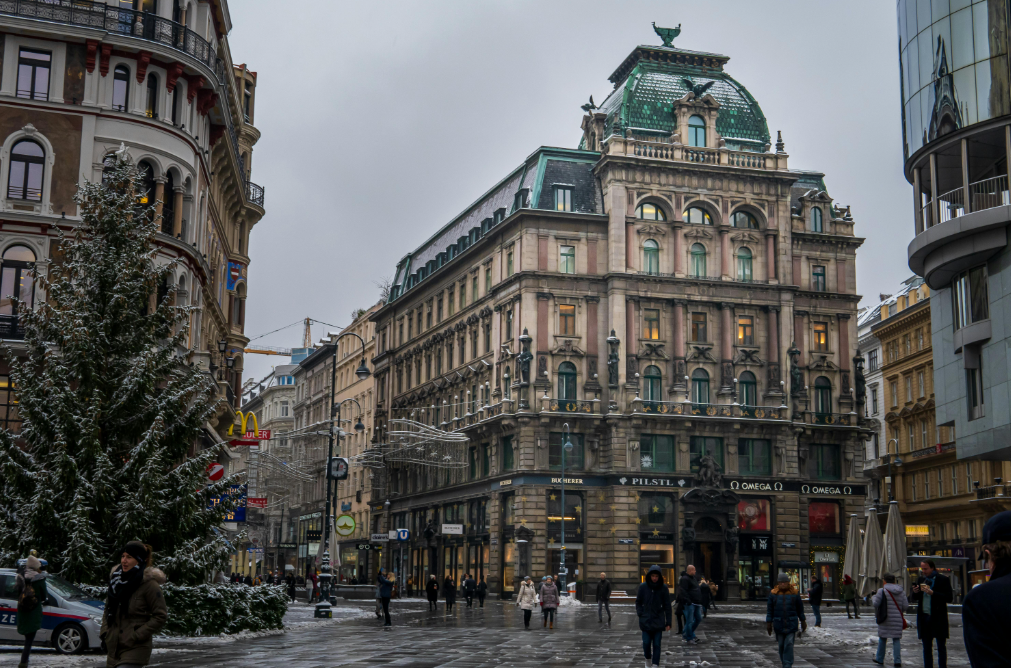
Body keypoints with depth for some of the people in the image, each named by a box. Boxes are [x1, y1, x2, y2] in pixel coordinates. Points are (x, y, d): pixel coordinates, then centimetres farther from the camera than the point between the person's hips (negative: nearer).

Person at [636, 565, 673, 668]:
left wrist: (668, 622, -1)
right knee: (646, 643, 0)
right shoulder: (643, 587, -3)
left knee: (657, 644, -1)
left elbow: (667, 606, 0)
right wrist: (640, 614, -3)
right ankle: (647, 660, 27)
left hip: (658, 622, 0)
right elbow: (638, 602, 9)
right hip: (646, 621, 1)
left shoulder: (663, 588, -4)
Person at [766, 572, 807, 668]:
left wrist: (803, 622, 13)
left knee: (789, 644, -9)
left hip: (791, 624, -1)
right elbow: (769, 610, 4)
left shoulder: (794, 593, 0)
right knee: (781, 645, 7)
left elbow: (800, 608, 9)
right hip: (779, 624, 1)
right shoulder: (773, 594, 0)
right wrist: (769, 623, 1)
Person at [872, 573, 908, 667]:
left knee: (882, 638, 9)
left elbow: (876, 603, -8)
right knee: (896, 639, 6)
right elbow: (905, 606, 3)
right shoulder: (901, 592, 6)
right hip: (898, 619, 3)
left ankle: (880, 659, 18)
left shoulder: (882, 591, -7)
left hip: (885, 619, -3)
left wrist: (873, 597, 12)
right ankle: (897, 660, -2)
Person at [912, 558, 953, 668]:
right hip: (924, 617, 5)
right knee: (926, 646, 10)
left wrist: (933, 593, -21)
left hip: (938, 618, -5)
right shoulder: (920, 579, 11)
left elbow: (949, 598, -12)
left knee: (941, 646, 1)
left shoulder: (943, 580, -5)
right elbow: (915, 598, 18)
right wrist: (915, 592, -5)